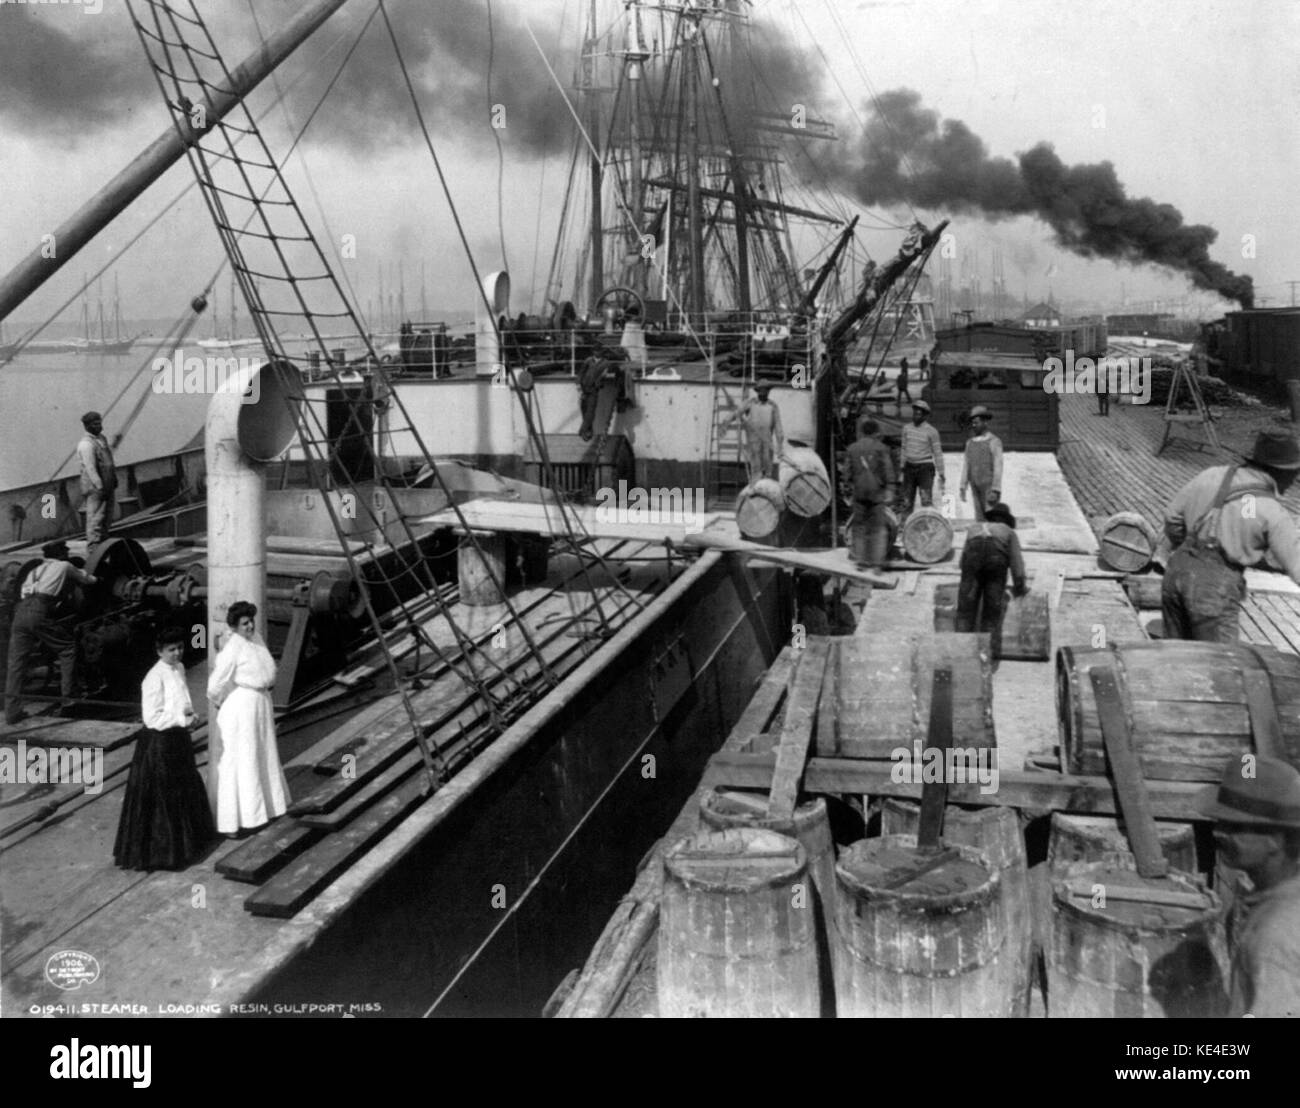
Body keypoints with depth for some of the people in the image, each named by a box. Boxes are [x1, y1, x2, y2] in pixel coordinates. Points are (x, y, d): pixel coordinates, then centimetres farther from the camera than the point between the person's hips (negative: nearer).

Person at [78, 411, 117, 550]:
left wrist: (113, 484, 23)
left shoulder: (102, 439, 15)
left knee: (106, 520, 15)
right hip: (95, 488, -9)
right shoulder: (86, 444, -15)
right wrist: (100, 487, -25)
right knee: (95, 521, -8)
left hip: (108, 487, 9)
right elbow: (90, 468, -21)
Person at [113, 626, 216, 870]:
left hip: (178, 739, 9)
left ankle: (186, 839, 37)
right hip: (159, 742, -9)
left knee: (185, 790, 20)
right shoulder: (154, 678, -20)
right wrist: (183, 719, -18)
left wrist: (191, 717, -1)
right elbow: (152, 718, -21)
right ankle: (159, 851, 15)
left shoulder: (179, 669, 5)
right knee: (160, 797, 2)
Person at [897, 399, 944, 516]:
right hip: (909, 467, 4)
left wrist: (941, 473, -5)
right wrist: (902, 466, 17)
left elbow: (937, 453, -3)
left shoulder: (931, 431, -6)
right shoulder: (907, 428, 6)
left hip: (925, 467, -4)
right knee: (906, 500, 3)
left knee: (926, 500, -8)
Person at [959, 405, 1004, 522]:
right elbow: (966, 465, 12)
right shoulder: (970, 442, 12)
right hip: (976, 487, 6)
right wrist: (962, 487, 6)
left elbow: (998, 467, -12)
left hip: (989, 486, -6)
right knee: (980, 518, 5)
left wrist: (995, 490, -19)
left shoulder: (994, 441, -7)